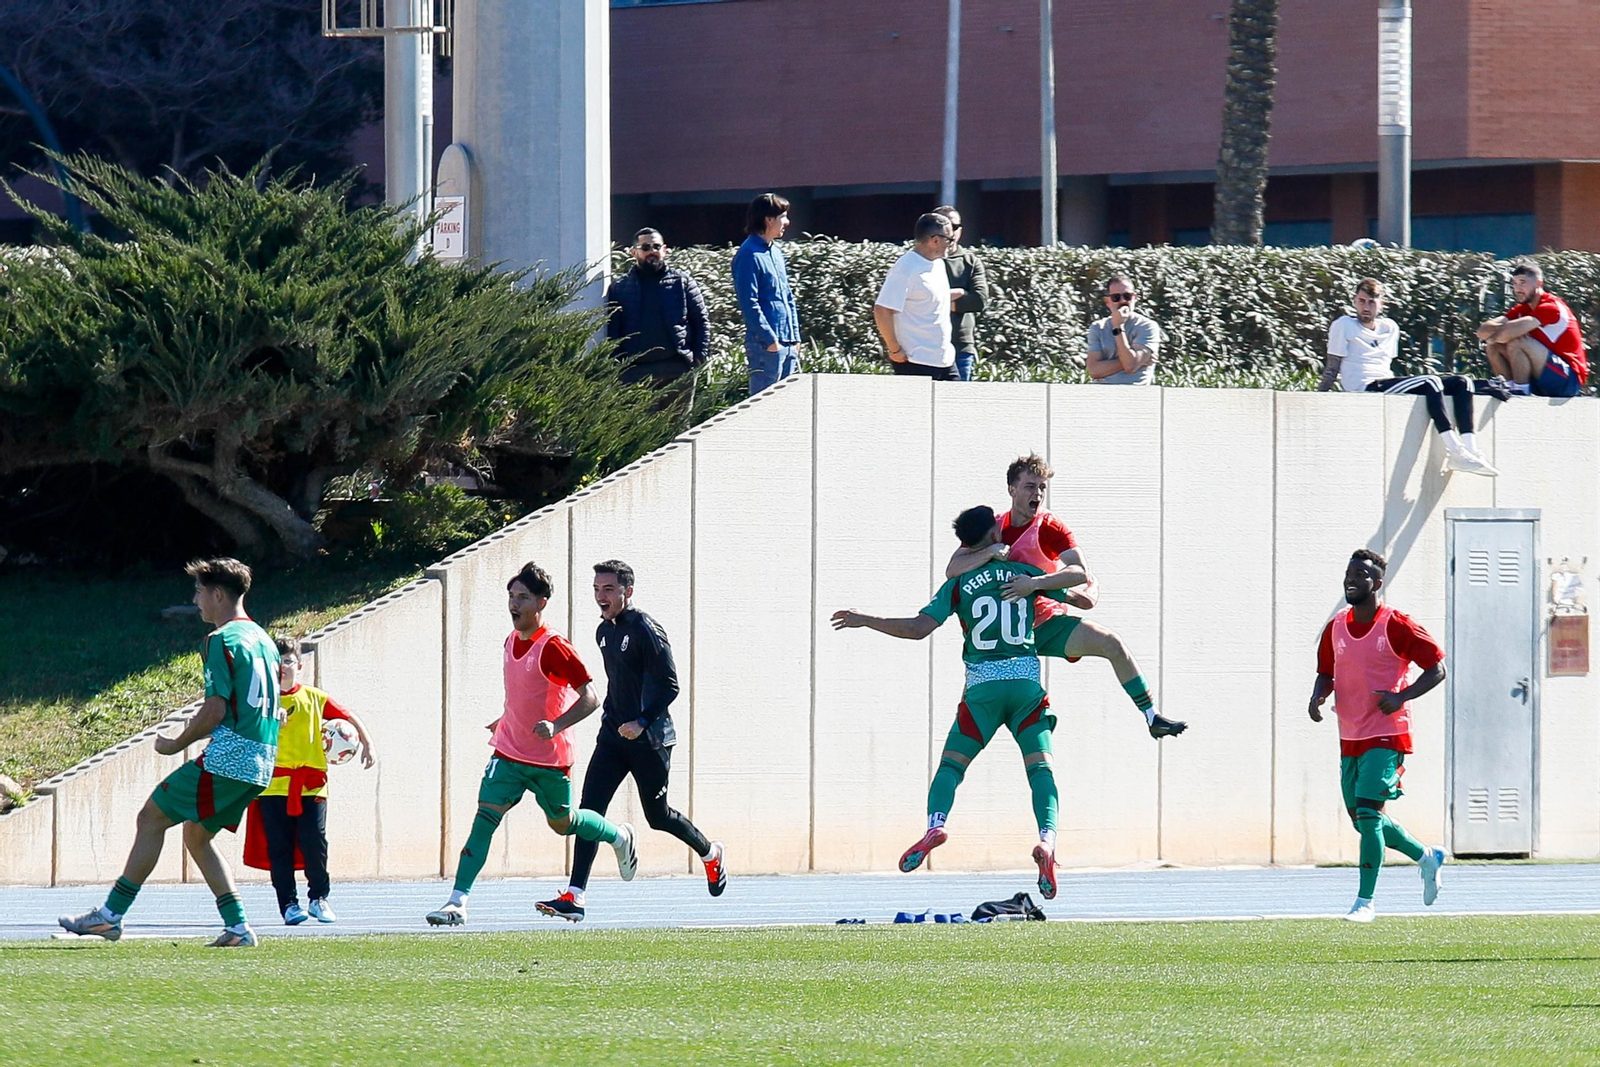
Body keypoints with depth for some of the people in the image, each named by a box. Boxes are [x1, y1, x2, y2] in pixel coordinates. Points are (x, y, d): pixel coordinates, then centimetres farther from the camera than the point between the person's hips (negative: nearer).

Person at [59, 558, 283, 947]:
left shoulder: (222, 641, -11)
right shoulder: (262, 639, 17)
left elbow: (215, 711, -16)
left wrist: (177, 743, -2)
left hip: (227, 759, -9)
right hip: (260, 764, 9)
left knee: (151, 818, -1)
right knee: (196, 834, 18)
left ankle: (111, 915, -2)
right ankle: (238, 927, 8)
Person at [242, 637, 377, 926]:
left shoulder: (313, 698, 10)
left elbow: (348, 718, 16)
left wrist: (367, 744, 6)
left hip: (311, 785, 1)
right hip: (273, 786, -1)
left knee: (315, 842, -5)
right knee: (279, 847, -2)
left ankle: (319, 898, 11)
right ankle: (288, 904, 4)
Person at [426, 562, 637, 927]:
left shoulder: (553, 647, -18)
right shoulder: (511, 642, 5)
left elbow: (590, 698, -20)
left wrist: (556, 725, -33)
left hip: (550, 758, -5)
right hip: (509, 753, 5)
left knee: (562, 822, 15)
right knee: (486, 815, -11)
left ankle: (619, 836, 47)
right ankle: (457, 902, -16)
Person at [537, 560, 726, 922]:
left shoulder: (646, 631, -15)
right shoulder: (604, 631, 10)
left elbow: (670, 686, -17)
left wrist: (642, 722, -26)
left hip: (649, 740, -7)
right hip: (613, 736, 7)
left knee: (657, 815, 7)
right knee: (590, 808, -8)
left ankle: (710, 853, 38)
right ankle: (574, 898, -14)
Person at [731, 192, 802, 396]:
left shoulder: (776, 252, 17)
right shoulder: (750, 255, -10)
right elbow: (749, 304, -16)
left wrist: (795, 337, 14)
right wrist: (770, 339, -17)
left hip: (788, 344, 9)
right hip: (766, 346, -9)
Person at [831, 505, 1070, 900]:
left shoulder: (958, 584, 4)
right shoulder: (1026, 574, 9)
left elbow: (918, 628, -7)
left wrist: (864, 621, 4)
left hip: (982, 686, -1)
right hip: (1027, 681, 1)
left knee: (951, 763, 7)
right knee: (1040, 766, -1)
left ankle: (936, 823, -20)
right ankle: (1047, 838, -24)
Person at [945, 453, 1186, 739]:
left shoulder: (1050, 528, -10)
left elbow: (1081, 572, -24)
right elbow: (952, 569, -8)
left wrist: (1037, 583, -38)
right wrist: (990, 552, -25)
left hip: (1047, 623, -2)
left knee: (1112, 643, -19)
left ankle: (1151, 717, -12)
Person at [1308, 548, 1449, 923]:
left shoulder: (1396, 626, -10)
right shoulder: (1335, 628, 7)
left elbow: (1437, 668, -6)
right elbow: (1326, 673, 19)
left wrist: (1402, 696, -20)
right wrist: (1319, 695, -4)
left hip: (1387, 734, -7)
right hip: (1350, 737, 7)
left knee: (1368, 814, -17)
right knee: (1363, 820, 13)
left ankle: (1365, 901, -11)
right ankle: (1426, 857, 36)